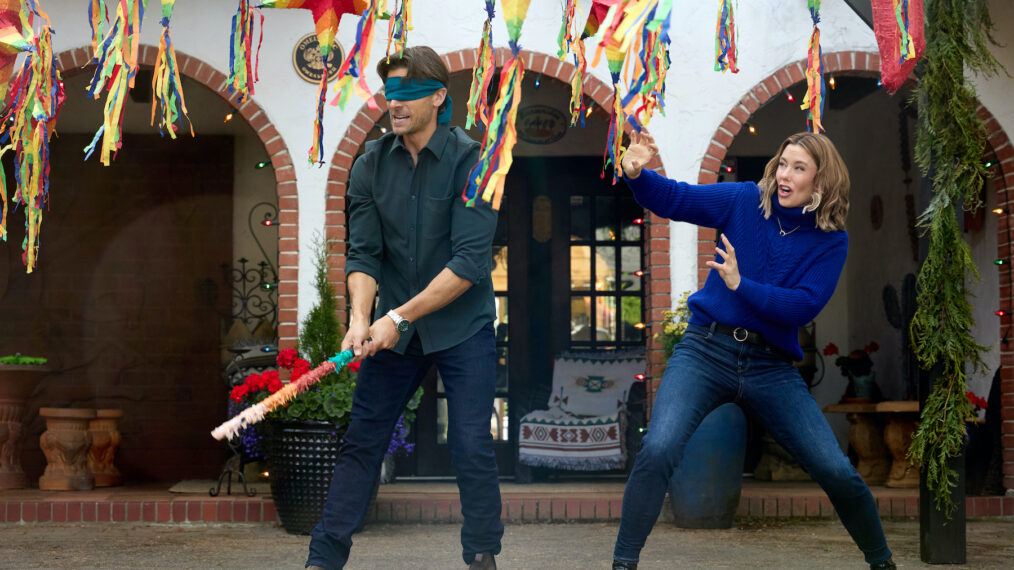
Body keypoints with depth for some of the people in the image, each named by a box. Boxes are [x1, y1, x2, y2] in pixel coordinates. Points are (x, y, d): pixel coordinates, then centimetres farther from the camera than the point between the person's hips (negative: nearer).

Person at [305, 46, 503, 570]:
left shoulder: (471, 162, -13)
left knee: (471, 447, -5)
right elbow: (362, 255, -2)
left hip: (462, 325, -4)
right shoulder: (371, 164, 0)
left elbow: (469, 262, -19)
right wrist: (360, 319, -19)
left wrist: (400, 317, -20)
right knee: (361, 441, 5)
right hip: (393, 329, 4)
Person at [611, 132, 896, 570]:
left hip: (771, 365, 1)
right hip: (707, 349, -1)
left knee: (837, 473, -1)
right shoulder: (746, 201, 0)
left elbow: (804, 306, -11)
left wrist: (741, 285, -22)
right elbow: (673, 199, -3)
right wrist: (636, 174, -22)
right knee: (657, 451, -24)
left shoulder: (831, 239, 0)